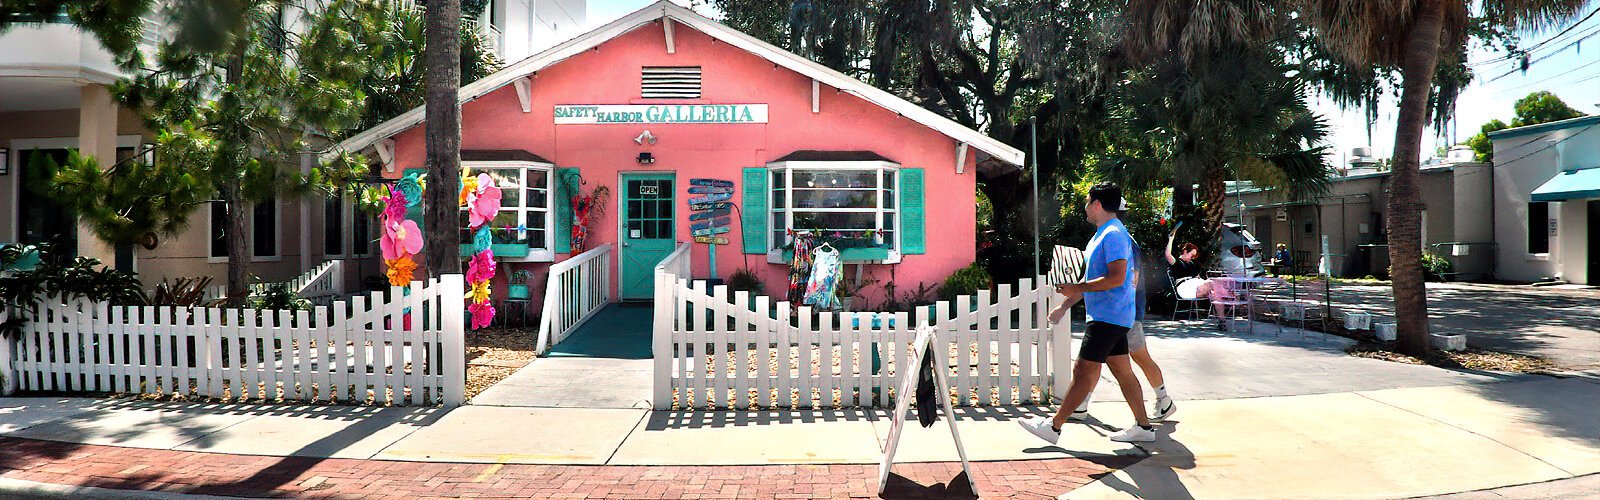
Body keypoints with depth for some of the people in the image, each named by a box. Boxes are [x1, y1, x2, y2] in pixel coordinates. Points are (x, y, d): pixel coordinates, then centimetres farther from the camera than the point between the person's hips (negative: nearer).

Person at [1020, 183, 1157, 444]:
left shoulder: (1113, 234, -16)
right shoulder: (1103, 233, 17)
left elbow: (1117, 277, -24)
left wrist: (1078, 288, -21)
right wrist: (1072, 292, 20)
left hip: (1108, 317, -11)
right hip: (1110, 317, 11)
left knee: (1083, 371, -7)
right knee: (1122, 370, 13)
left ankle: (1053, 426, -4)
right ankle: (1143, 426, 19)